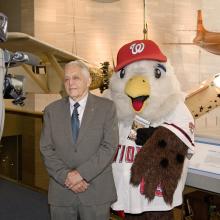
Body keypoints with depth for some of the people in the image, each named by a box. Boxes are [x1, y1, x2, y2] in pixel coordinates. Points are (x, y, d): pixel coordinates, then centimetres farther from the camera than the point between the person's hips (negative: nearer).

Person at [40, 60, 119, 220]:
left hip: (97, 191, -2)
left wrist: (82, 173, -15)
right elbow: (46, 149, 2)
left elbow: (110, 146, -8)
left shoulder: (107, 107, -1)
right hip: (61, 192, 2)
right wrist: (66, 176, -11)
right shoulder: (52, 110, 6)